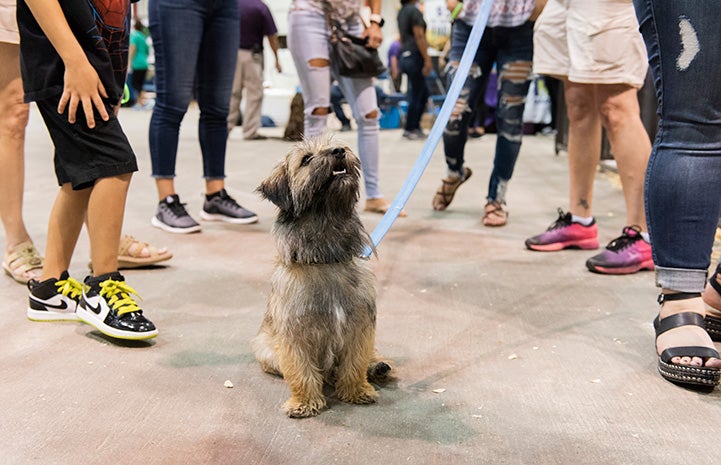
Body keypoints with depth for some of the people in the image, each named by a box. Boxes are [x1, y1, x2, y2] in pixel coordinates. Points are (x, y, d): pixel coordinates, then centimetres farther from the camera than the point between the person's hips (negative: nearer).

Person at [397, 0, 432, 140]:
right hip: (415, 56, -9)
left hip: (405, 55, 9)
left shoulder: (402, 11, 15)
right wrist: (427, 59, -17)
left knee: (424, 92, 15)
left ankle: (415, 127, 16)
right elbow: (419, 36, -17)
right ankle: (410, 129, 6)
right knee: (416, 95, 0)